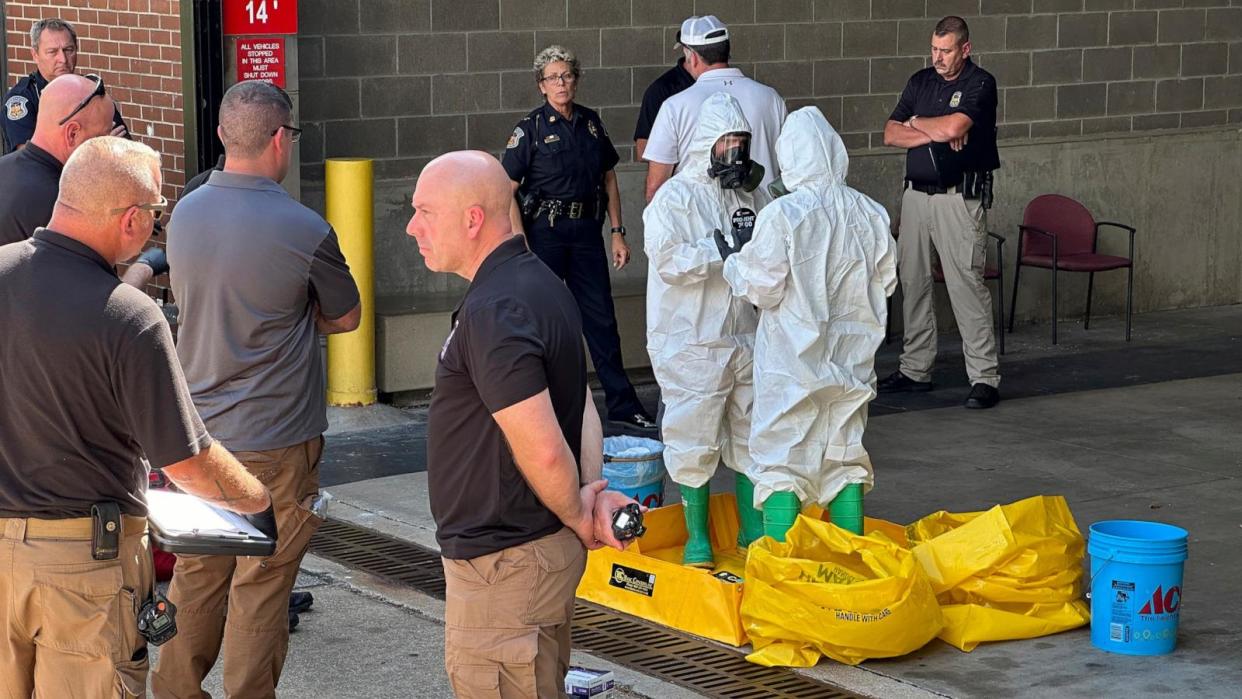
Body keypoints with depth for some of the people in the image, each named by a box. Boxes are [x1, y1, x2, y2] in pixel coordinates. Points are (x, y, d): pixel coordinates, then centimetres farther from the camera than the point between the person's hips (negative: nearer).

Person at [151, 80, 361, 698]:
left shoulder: (184, 214, 1)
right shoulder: (304, 230, -16)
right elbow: (346, 318, -1)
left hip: (197, 431, 6)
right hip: (276, 440, -6)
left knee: (196, 575, 18)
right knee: (261, 590, 4)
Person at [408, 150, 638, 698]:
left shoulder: (492, 313, -24)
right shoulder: (540, 284, 9)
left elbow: (543, 450, -27)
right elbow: (582, 405, 13)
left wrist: (579, 518, -11)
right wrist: (595, 493, -1)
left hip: (504, 561, -10)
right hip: (548, 546, 10)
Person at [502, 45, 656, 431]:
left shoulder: (591, 123, 9)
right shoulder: (531, 128, -5)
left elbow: (609, 179, 16)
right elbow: (507, 190, -9)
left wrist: (617, 233, 9)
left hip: (586, 229, 4)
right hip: (544, 231, -4)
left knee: (601, 319, 5)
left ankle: (622, 404, 10)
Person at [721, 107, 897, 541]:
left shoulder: (782, 215, -17)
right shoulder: (871, 214, -2)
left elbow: (762, 289, -13)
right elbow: (886, 283, 7)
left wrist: (735, 262, 5)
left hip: (791, 362, -5)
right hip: (851, 357, 5)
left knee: (782, 463, 2)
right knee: (845, 456, 15)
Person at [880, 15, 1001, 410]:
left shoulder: (980, 84, -6)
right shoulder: (920, 82, 12)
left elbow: (953, 127, -22)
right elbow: (891, 134, 4)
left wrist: (917, 123, -2)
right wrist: (936, 134, -10)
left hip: (959, 197, -7)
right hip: (916, 194, 7)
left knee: (966, 284, -10)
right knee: (913, 281, 10)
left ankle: (984, 378, -9)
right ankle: (916, 370, 19)